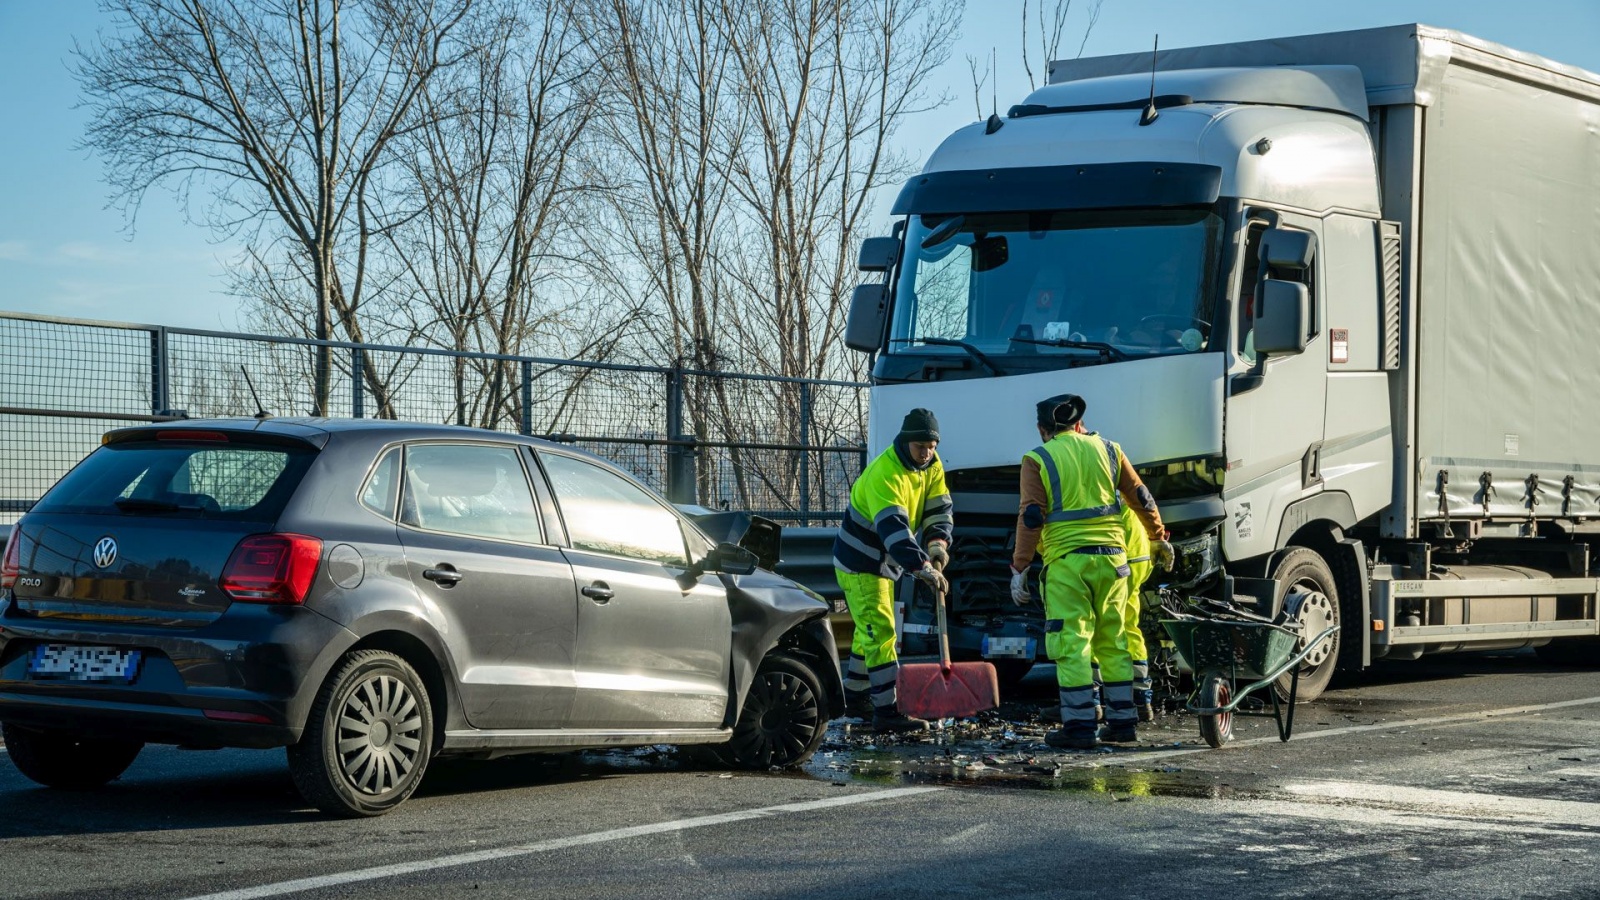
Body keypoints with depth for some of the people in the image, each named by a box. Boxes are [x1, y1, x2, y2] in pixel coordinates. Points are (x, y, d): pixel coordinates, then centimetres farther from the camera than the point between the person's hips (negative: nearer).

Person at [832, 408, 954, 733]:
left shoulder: (932, 466, -2)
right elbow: (893, 528, -39)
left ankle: (855, 697, 35)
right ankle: (886, 712, -17)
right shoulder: (884, 474, -30)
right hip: (859, 563, -9)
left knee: (870, 630, 20)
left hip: (883, 564, 9)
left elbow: (939, 510, -3)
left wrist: (937, 543, -22)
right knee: (880, 631, -15)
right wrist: (922, 566, -45)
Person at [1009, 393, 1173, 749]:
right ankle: (1123, 720, 15)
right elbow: (1141, 498, 16)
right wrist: (1159, 539, 30)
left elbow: (1031, 517, -6)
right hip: (1111, 558, 4)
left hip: (1066, 562, -4)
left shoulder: (1038, 460, 0)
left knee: (1072, 643, -3)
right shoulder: (1107, 450, 12)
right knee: (1113, 642, 13)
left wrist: (1019, 567, -3)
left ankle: (1080, 725, -7)